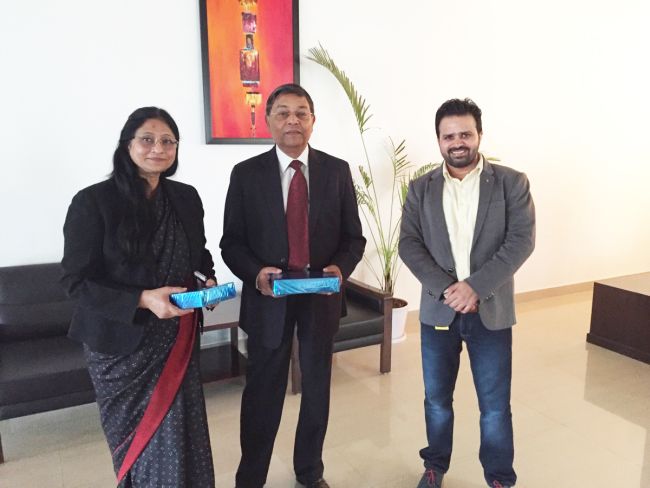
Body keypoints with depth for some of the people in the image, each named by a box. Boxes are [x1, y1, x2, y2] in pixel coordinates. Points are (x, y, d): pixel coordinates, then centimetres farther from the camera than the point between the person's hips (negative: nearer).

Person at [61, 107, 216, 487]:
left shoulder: (186, 198, 2)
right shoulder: (93, 202, -13)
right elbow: (76, 280, -12)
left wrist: (209, 280, -6)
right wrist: (142, 300, -25)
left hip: (179, 337, 4)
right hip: (122, 343, -3)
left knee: (182, 434, 9)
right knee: (142, 437, 12)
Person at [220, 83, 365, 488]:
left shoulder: (337, 170, 0)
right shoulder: (246, 173, -3)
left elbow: (354, 236, 2)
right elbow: (232, 241, -2)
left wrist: (340, 267, -17)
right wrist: (256, 273, -20)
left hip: (321, 297, 2)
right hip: (269, 298, -1)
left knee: (318, 387, 17)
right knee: (263, 392, 10)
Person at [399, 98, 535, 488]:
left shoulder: (512, 182, -2)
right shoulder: (421, 188, 3)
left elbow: (522, 241, -10)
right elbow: (409, 244, -3)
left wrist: (475, 286, -19)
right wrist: (446, 288, -16)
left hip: (492, 311, -1)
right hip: (438, 310, 2)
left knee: (495, 405, 9)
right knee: (436, 399, 15)